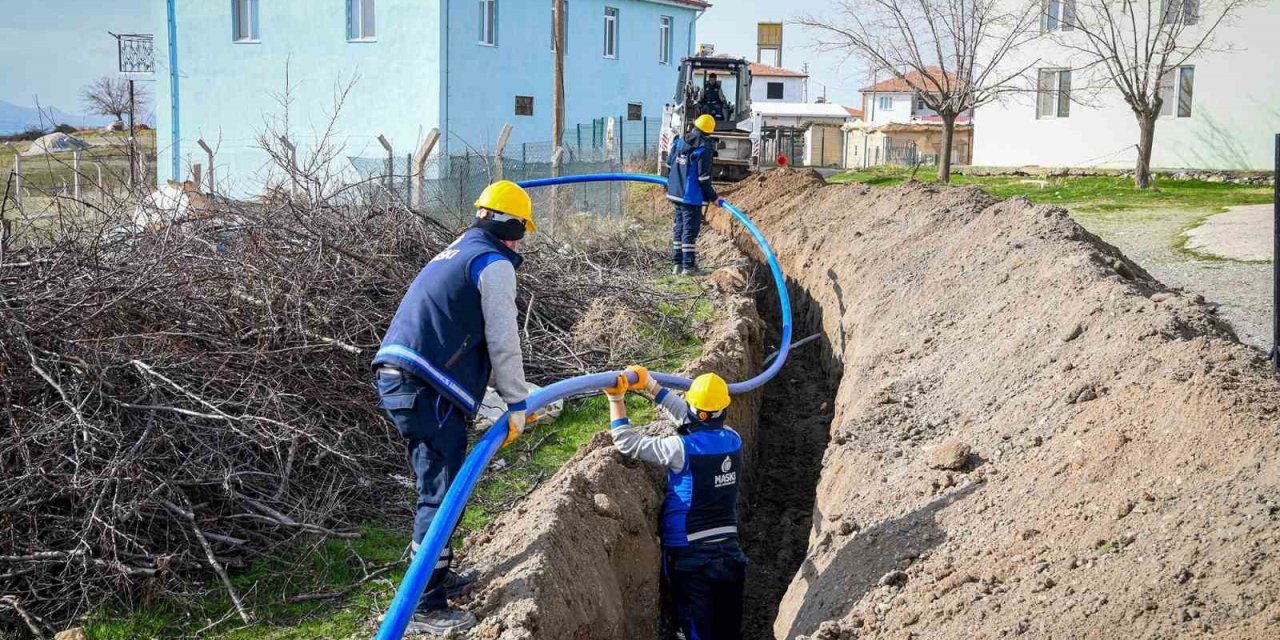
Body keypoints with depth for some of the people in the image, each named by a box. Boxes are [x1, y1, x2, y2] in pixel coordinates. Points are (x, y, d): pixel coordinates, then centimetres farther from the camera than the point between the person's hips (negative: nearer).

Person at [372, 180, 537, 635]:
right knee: (440, 495, -4)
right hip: (427, 392, -9)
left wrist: (518, 390, 35)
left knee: (437, 487, 22)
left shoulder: (455, 254, 25)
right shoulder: (495, 264, -4)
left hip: (397, 381, 9)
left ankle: (438, 576, 34)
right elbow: (503, 344, -8)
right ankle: (425, 608, -1)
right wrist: (516, 403, 4)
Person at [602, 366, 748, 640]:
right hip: (729, 552, 5)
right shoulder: (733, 440, -1)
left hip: (691, 557, -5)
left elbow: (627, 442, -12)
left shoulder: (683, 448, -18)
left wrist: (616, 398, -3)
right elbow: (686, 417, 13)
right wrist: (650, 385, 15)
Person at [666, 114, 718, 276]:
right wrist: (713, 197, -4)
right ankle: (688, 266, 2)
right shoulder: (704, 149, -15)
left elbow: (669, 165, 12)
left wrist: (670, 184, 28)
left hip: (676, 193, 7)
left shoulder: (679, 142, 4)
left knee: (679, 227, 15)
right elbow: (704, 178, -16)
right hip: (692, 196, -7)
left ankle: (678, 264, 18)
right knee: (690, 230, -1)